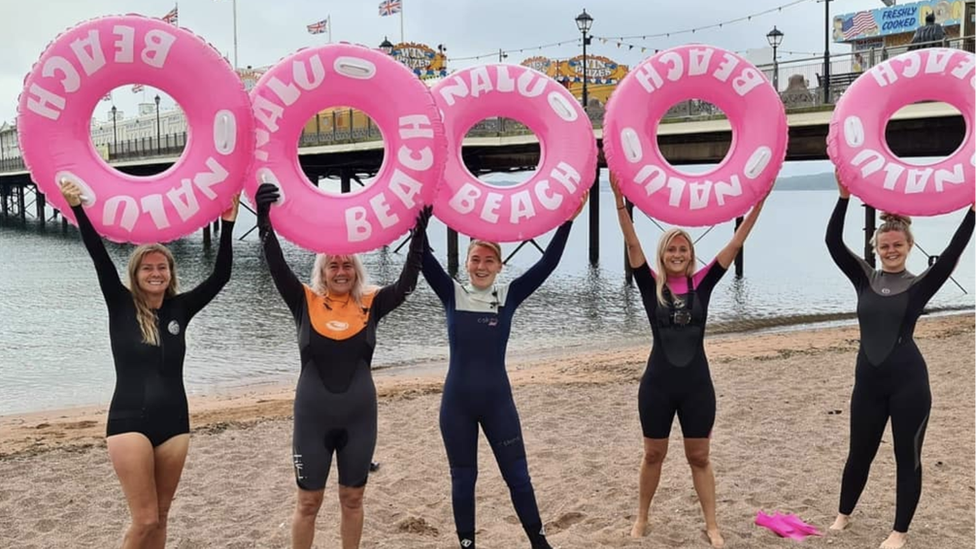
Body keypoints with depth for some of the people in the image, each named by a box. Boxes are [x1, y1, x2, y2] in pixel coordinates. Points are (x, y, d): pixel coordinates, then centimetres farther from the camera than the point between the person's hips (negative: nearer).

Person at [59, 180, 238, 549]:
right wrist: (77, 208, -20)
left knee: (160, 518, 12)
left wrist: (228, 224, -8)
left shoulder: (179, 309, 4)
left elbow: (220, 276, -1)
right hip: (129, 424, -3)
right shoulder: (121, 306, -1)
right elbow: (100, 258, -11)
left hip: (174, 424, 3)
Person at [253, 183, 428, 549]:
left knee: (352, 498, 16)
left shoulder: (370, 304, -1)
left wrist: (419, 232, -18)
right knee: (309, 501, 11)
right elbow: (278, 269, -12)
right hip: (313, 417, -1)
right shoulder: (306, 302, -3)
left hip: (359, 416, 1)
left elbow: (407, 284, -11)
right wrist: (265, 221, -24)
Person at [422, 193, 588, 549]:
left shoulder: (509, 296, -1)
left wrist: (567, 220, -14)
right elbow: (424, 258, -12)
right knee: (463, 479, 11)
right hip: (457, 400, 0)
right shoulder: (452, 294, -2)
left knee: (517, 475, 9)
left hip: (497, 399, 0)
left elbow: (547, 264, -8)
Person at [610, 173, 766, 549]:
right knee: (653, 455, 14)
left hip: (697, 384, 1)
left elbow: (735, 244, -5)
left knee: (699, 458, 11)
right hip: (658, 383, 0)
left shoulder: (702, 283, -1)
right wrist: (619, 200, -22)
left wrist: (759, 202, -11)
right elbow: (632, 244, -13)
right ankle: (642, 518, 32)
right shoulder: (651, 286, -4)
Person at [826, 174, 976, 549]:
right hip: (868, 381, 3)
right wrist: (844, 197, -12)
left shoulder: (920, 286, -2)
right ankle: (844, 515, 36)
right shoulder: (865, 279, 4)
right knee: (859, 452, 17)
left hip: (908, 381, -3)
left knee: (907, 457, 8)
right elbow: (833, 243, -5)